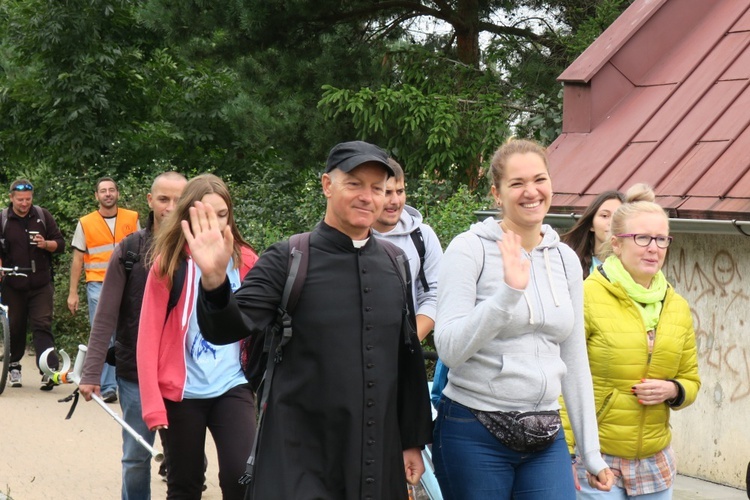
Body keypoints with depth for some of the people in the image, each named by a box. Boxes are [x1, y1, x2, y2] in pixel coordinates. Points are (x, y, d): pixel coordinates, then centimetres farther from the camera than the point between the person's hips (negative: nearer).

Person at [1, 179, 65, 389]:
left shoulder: (43, 216, 4)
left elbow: (60, 244, 6)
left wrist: (46, 244, -13)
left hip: (41, 285, 0)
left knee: (42, 326, -8)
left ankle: (49, 370, -15)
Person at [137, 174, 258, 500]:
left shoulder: (245, 261, 1)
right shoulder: (169, 264, -4)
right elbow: (148, 337, -7)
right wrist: (153, 405, -13)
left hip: (233, 387, 1)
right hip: (183, 391, 0)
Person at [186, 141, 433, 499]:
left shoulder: (394, 263, 6)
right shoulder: (288, 260, -6)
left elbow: (408, 357, 12)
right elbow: (228, 329, -15)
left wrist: (413, 440, 14)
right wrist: (215, 283, -35)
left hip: (378, 456, 4)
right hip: (299, 457, -4)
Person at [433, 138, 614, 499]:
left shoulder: (566, 259, 8)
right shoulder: (470, 248, -7)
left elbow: (574, 361, 14)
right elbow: (449, 350, -16)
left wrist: (591, 453, 13)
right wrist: (509, 291, -26)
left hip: (545, 436, 4)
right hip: (475, 434, -4)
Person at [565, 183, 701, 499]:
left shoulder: (678, 307, 9)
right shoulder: (586, 298, -9)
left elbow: (691, 381, 18)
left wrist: (672, 390, -5)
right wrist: (564, 454, -12)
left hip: (655, 460, 6)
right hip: (595, 456, -5)